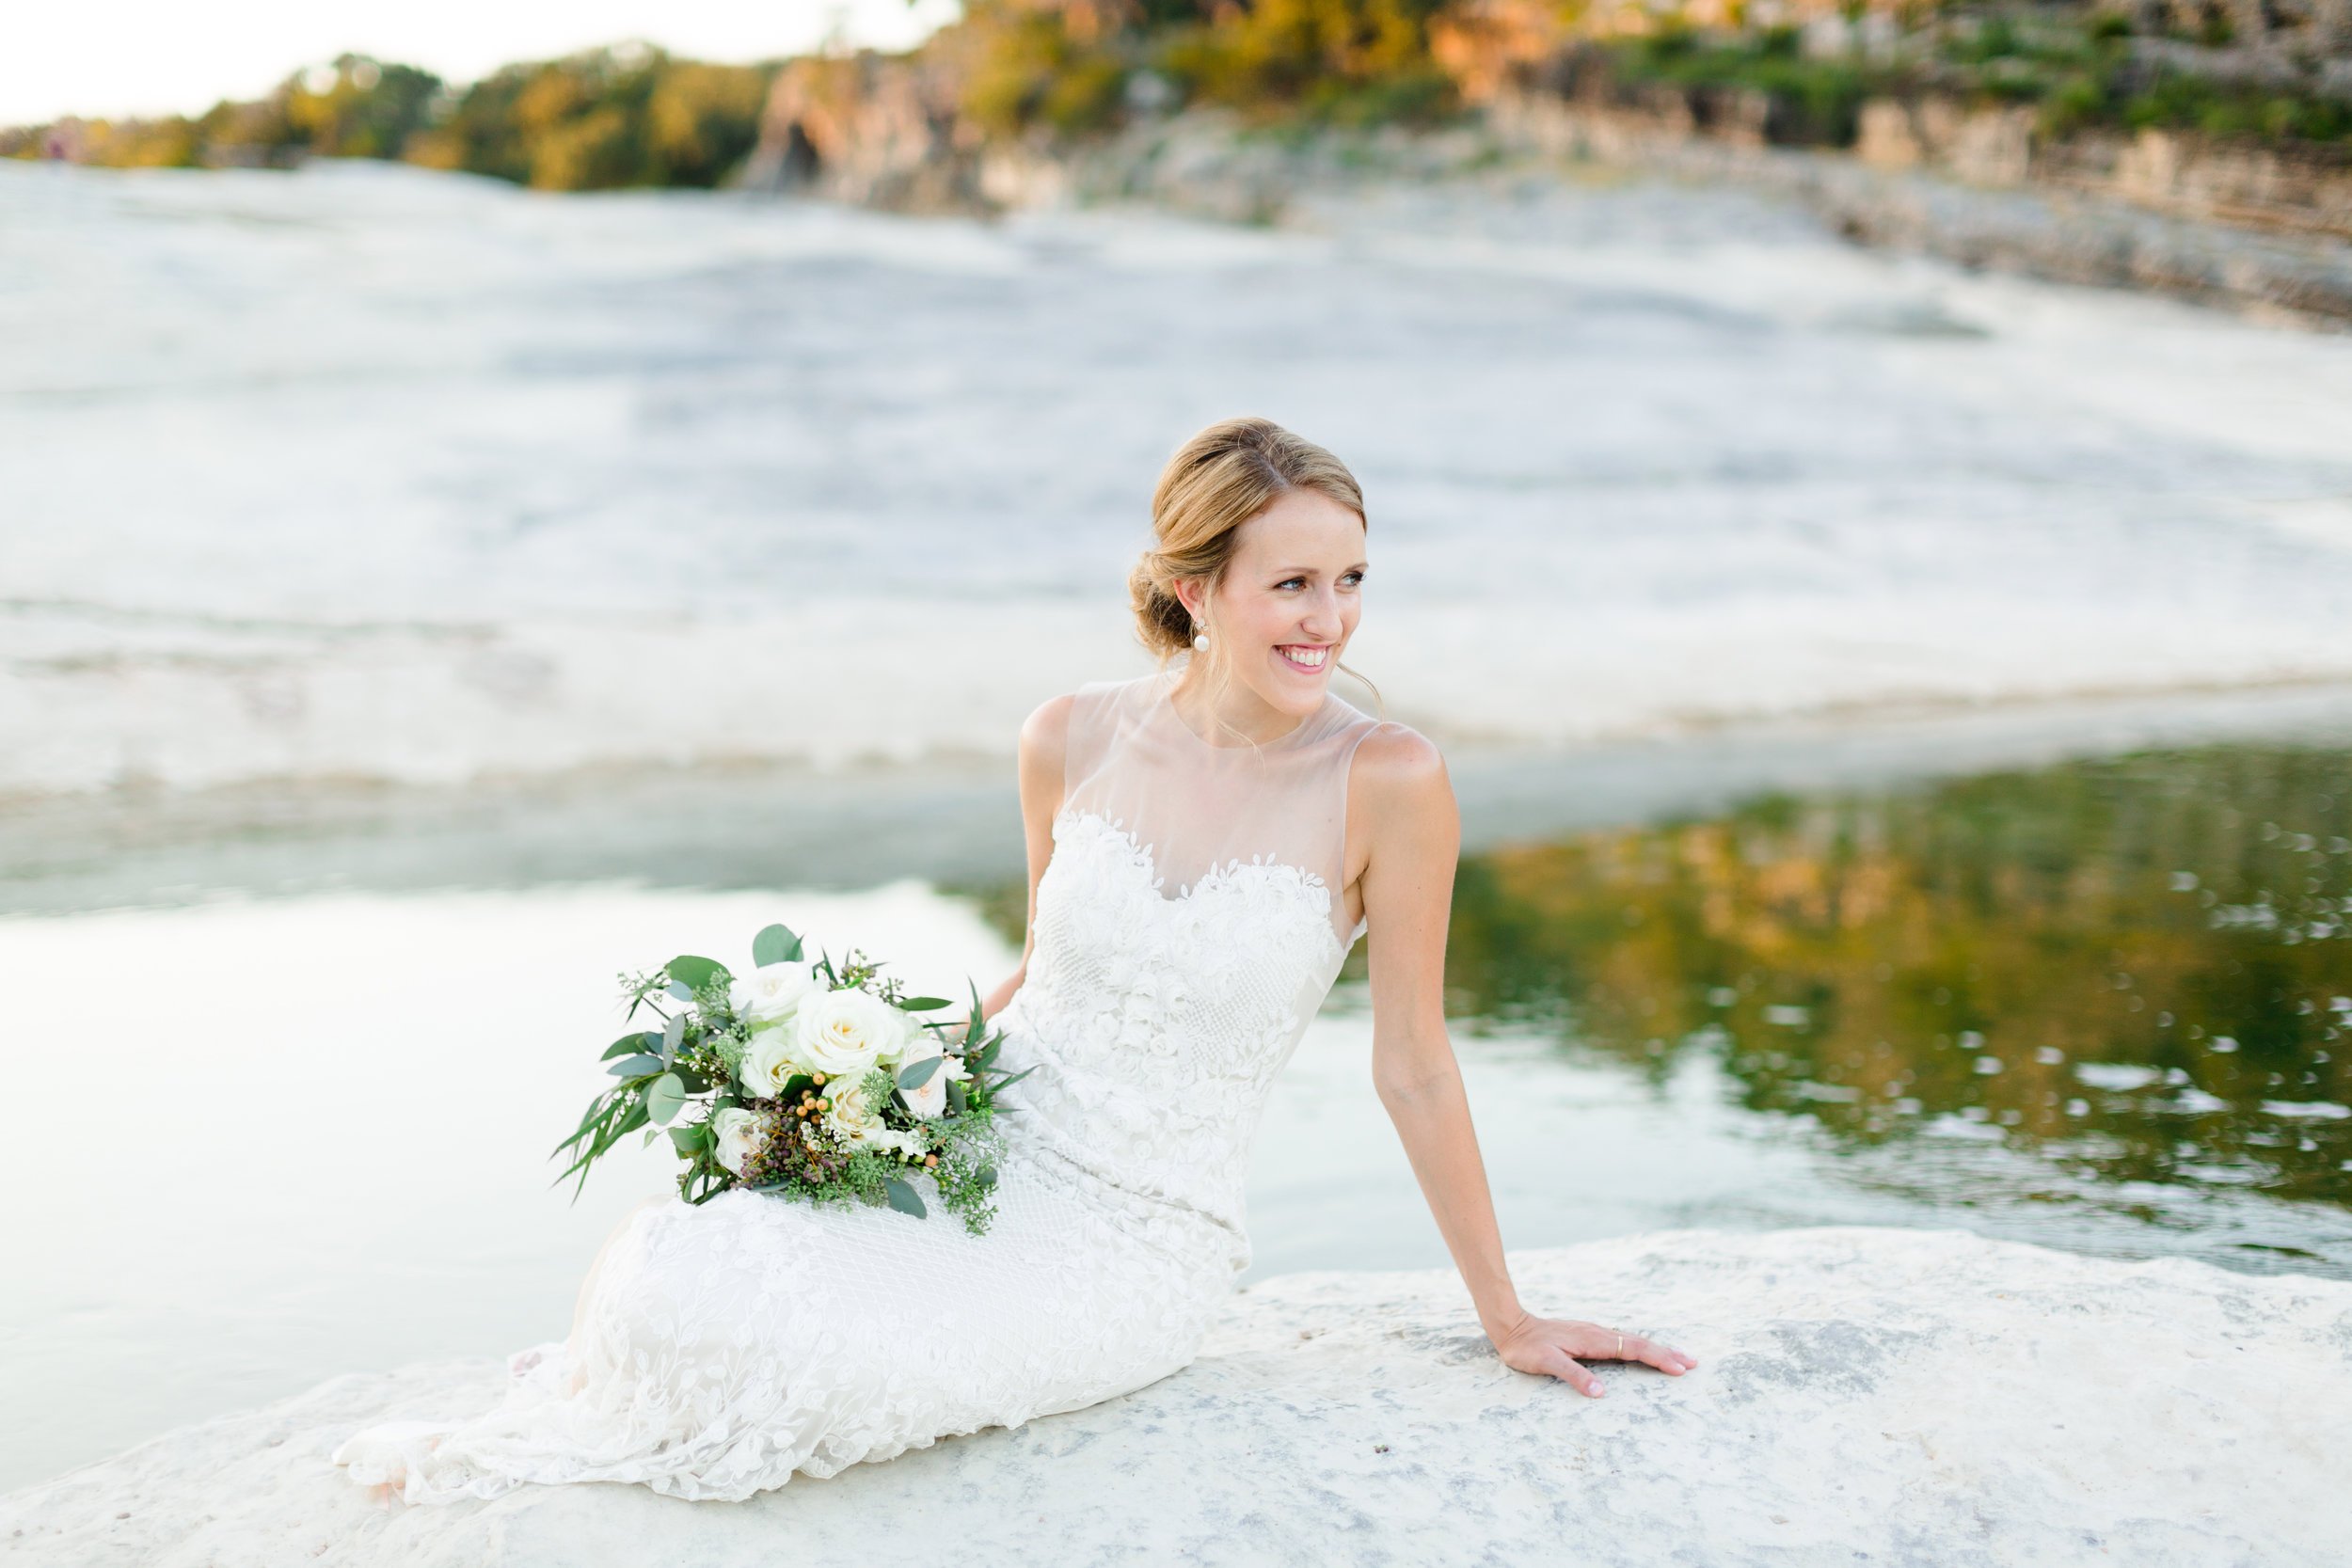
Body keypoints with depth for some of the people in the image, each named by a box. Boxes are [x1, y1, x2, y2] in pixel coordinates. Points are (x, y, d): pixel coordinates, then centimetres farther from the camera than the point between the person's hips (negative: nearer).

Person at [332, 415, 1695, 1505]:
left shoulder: (1386, 781, -15)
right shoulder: (1073, 741, -4)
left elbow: (1413, 1069, -6)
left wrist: (1507, 1317, 0)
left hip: (1135, 1243, -3)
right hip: (975, 1159, 3)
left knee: (832, 1351, -26)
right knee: (682, 1261, -23)